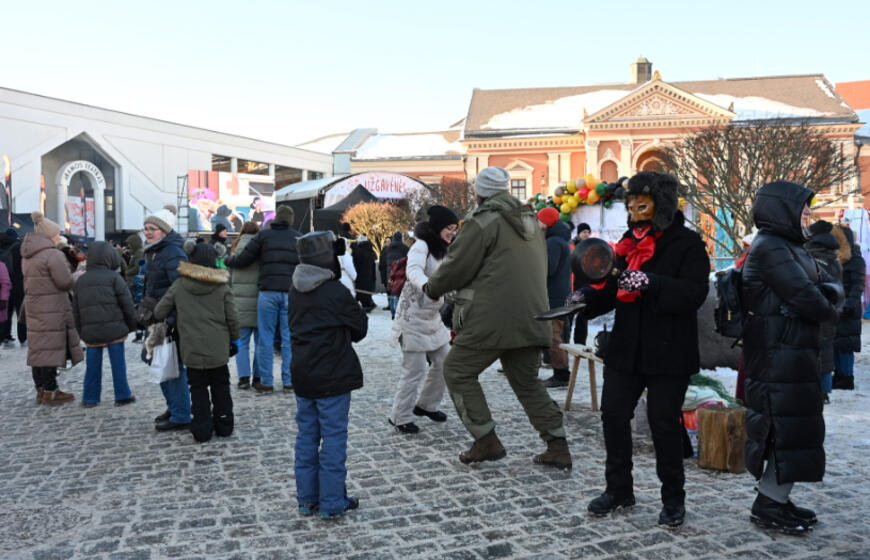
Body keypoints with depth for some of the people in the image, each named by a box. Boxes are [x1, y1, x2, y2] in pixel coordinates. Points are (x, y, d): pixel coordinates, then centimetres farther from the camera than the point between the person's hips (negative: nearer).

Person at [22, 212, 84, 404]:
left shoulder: (27, 256, 15)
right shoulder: (53, 254, -15)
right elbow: (66, 282, -19)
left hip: (34, 308, 9)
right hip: (52, 310, -9)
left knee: (38, 348, 12)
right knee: (51, 348, -4)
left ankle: (41, 389, 20)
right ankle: (50, 392, 0)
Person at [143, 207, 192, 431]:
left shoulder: (172, 254, -18)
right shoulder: (152, 253, 14)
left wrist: (171, 319, -28)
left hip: (172, 320, -10)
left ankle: (181, 416, 5)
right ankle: (174, 407, 31)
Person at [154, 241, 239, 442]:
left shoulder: (179, 285, -3)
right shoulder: (222, 286, -5)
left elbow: (159, 312, 0)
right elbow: (232, 318, -2)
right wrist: (234, 339, 13)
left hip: (192, 349, 0)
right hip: (218, 349, 0)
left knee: (198, 388, 10)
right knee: (220, 386, 15)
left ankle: (202, 429, 9)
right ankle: (224, 425, 20)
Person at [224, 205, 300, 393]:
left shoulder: (263, 235, 5)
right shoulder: (298, 238, 12)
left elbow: (242, 260, 6)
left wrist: (226, 260, 23)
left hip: (268, 292, -1)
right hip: (291, 292, 1)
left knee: (266, 338, 4)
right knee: (289, 338, 6)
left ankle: (265, 382, 6)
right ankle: (289, 381, 8)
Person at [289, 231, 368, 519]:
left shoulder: (296, 290, 4)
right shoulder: (336, 292, -16)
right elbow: (360, 326, -5)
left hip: (302, 373, 7)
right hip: (333, 376, -7)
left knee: (306, 436, 13)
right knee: (333, 437, 1)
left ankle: (306, 498, 22)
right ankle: (332, 502, 8)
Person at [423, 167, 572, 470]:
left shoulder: (482, 221, -9)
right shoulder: (530, 220, 17)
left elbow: (456, 267, -9)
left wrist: (431, 288, 10)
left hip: (493, 319, -8)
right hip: (531, 317, 8)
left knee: (458, 371, 8)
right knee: (527, 382, 18)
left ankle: (487, 441, 7)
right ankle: (558, 447, 15)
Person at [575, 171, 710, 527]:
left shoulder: (687, 244, -6)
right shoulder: (629, 242, 13)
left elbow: (694, 293, -19)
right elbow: (612, 291, 15)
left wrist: (650, 283, -31)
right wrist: (586, 299, -4)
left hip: (668, 352, -6)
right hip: (626, 348, 6)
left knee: (664, 422, 1)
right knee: (613, 414, 6)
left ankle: (673, 499, 19)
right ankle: (619, 489, 22)